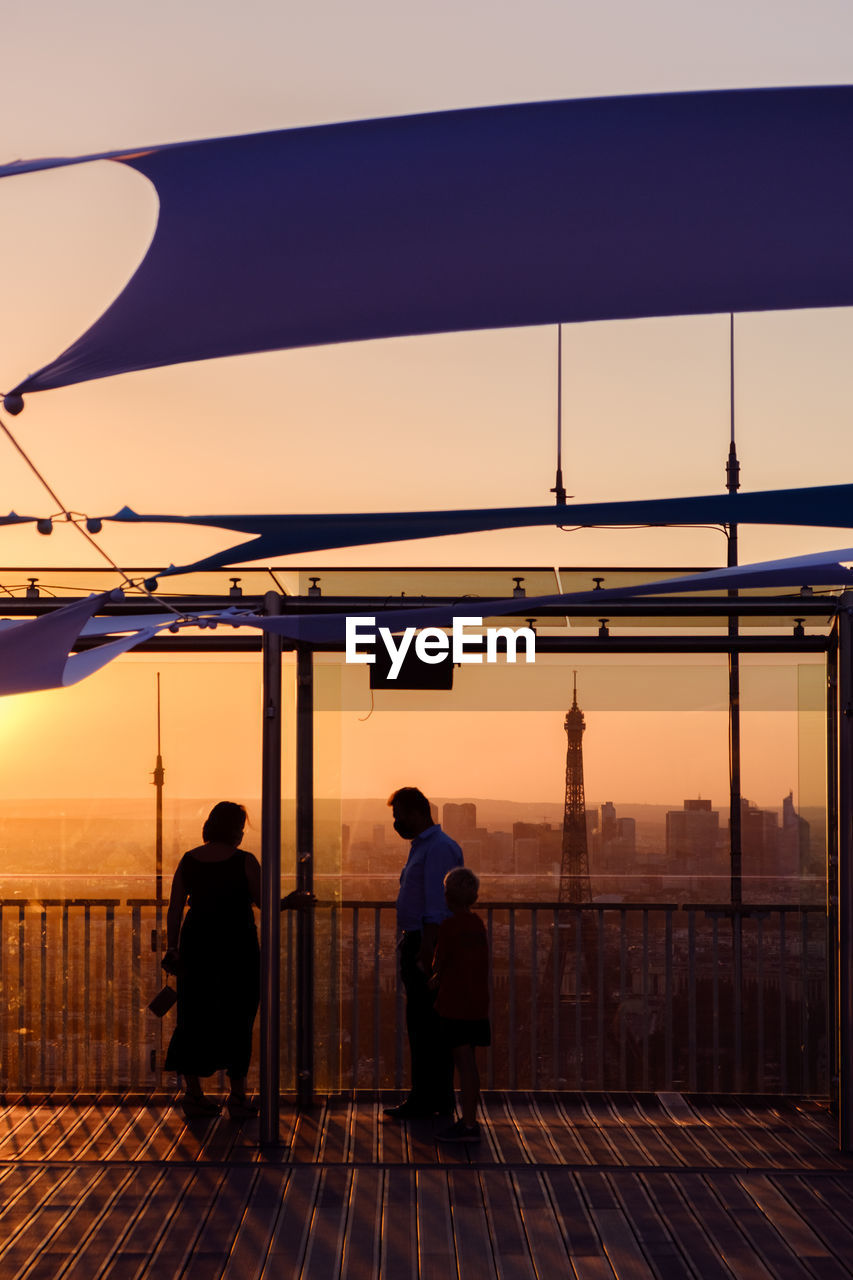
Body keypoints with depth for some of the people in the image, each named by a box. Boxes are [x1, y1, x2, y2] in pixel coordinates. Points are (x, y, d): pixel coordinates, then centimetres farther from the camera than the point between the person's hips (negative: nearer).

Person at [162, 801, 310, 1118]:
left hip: (197, 944, 4)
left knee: (194, 1019, 10)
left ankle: (193, 1093, 11)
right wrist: (289, 902, 13)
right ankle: (237, 1097, 8)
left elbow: (174, 909, 3)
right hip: (238, 948, -4)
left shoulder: (189, 861, 3)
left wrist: (173, 948, 8)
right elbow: (263, 902, -6)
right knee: (237, 1020, 5)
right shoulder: (244, 861, -9)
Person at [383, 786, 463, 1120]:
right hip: (416, 943, 10)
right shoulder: (420, 847, 19)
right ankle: (439, 1099, 17)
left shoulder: (439, 848, -13)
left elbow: (436, 908, -20)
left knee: (424, 1024, -8)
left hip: (429, 944, -10)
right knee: (430, 1026, 12)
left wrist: (425, 954, -23)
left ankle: (425, 1099, -4)